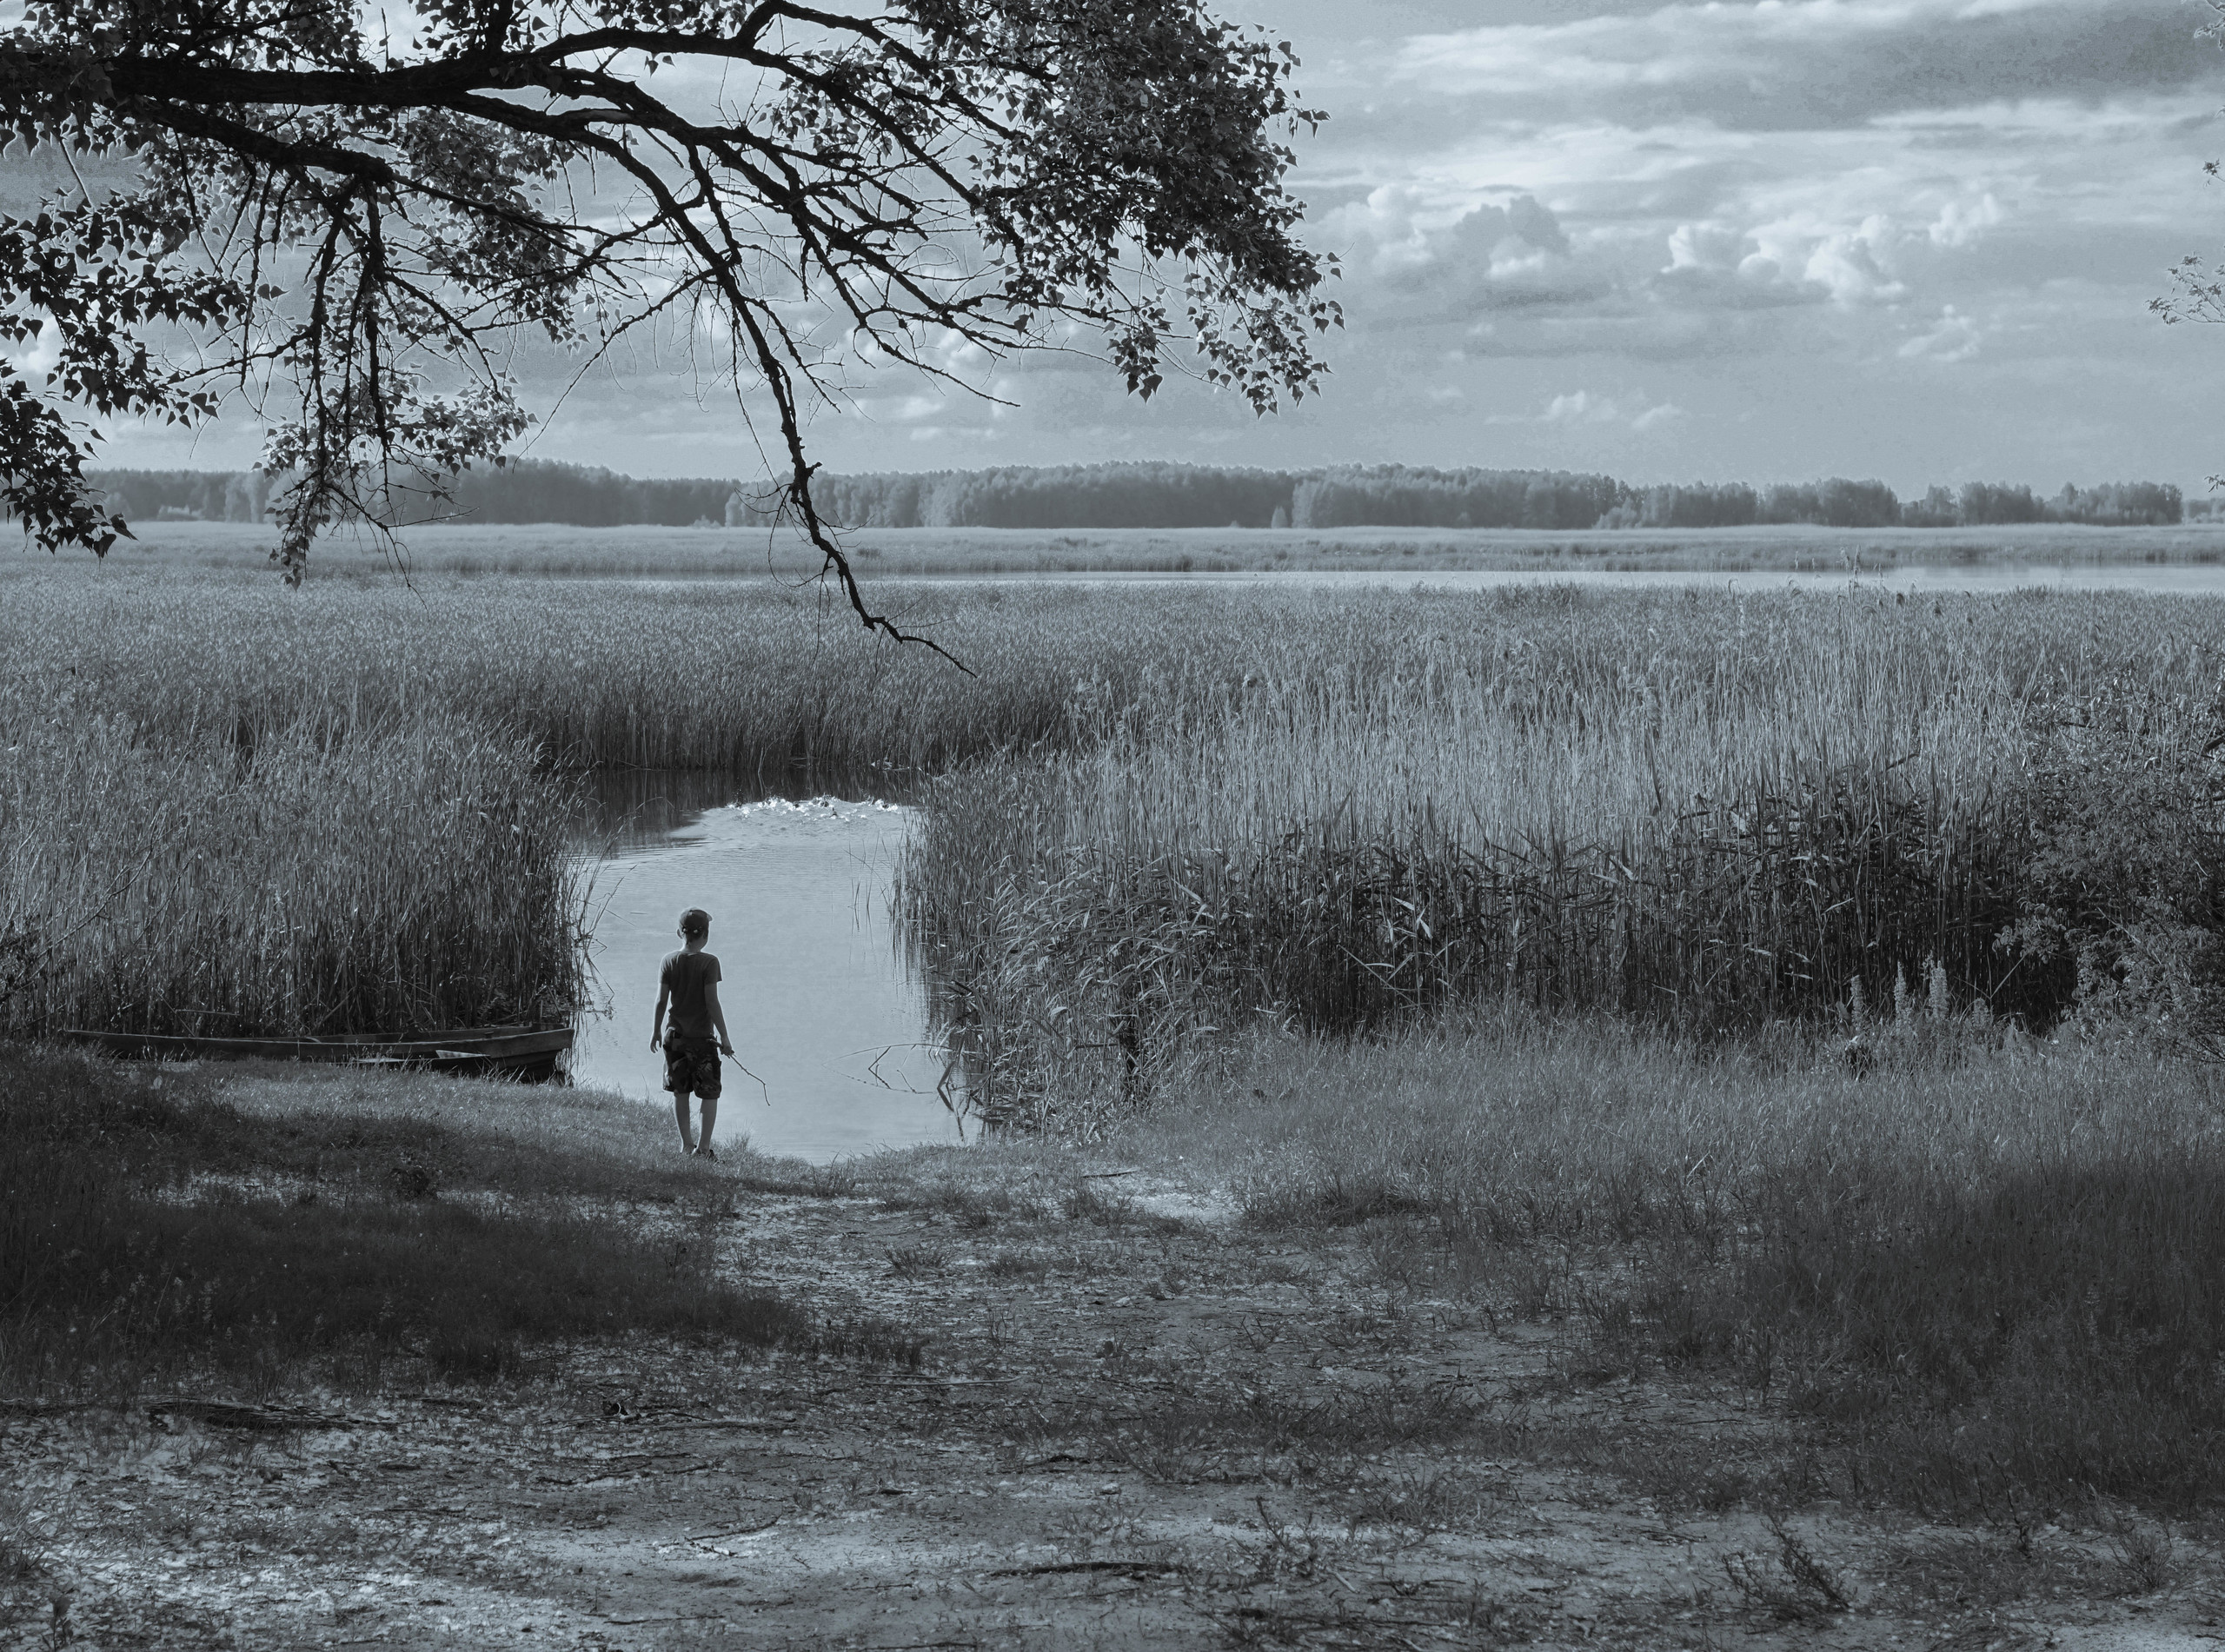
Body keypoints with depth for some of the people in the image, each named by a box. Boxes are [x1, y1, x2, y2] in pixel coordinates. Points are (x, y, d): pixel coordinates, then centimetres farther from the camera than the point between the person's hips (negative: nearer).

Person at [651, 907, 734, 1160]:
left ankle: (686, 1144, 21)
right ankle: (703, 1147, -1)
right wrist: (724, 1036, -8)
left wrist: (656, 1030, 14)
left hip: (675, 1035, 4)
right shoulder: (708, 962, -13)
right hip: (702, 1038, -4)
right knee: (710, 1094, 4)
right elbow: (712, 1002, -14)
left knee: (680, 1092, 14)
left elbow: (661, 1000, 1)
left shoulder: (669, 962, -1)